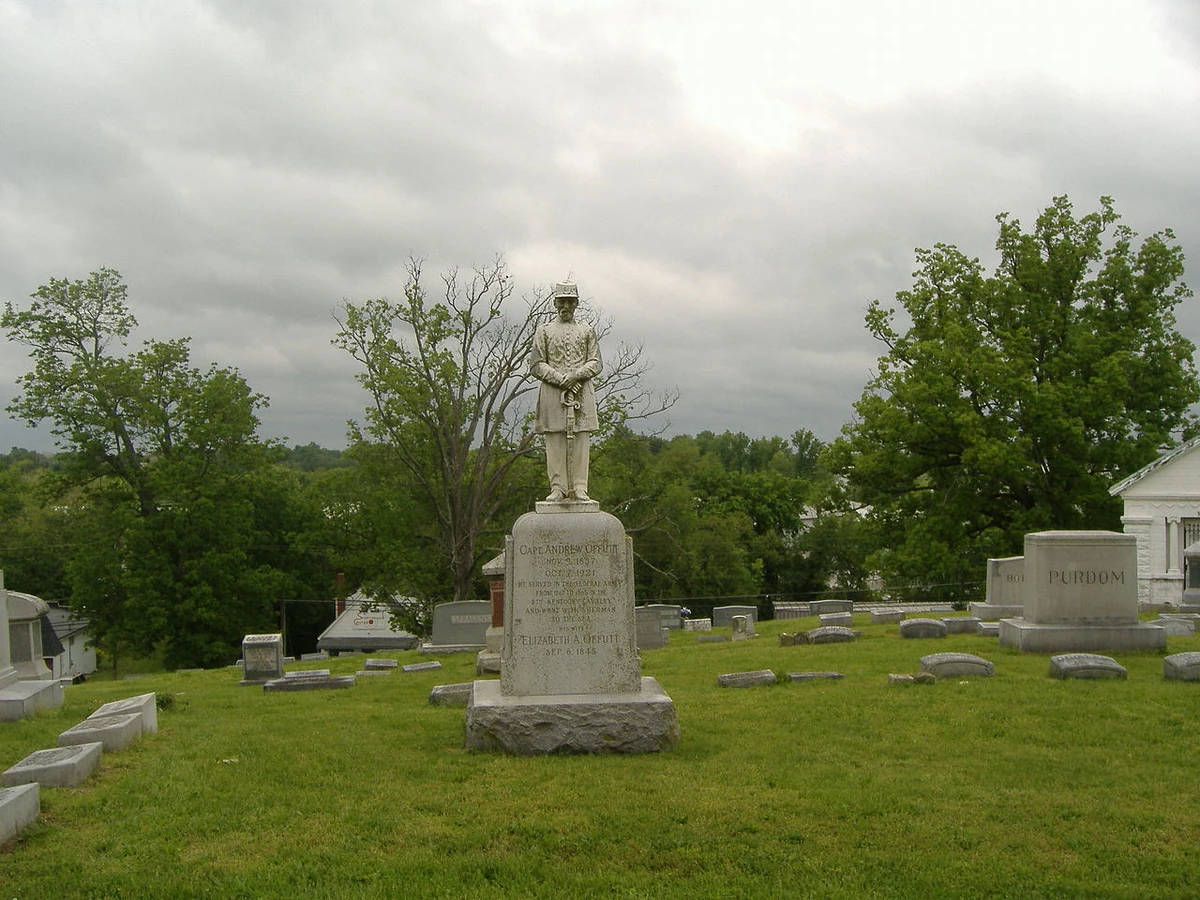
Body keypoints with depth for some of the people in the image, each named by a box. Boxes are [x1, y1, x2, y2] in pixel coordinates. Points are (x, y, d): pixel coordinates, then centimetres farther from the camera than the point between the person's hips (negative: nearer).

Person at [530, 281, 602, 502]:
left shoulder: (587, 330, 14)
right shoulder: (544, 331, 10)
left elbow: (595, 363, 8)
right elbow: (536, 365, 3)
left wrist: (576, 375, -11)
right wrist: (560, 379, -10)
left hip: (582, 395, 1)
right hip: (553, 394, -1)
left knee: (580, 442, -3)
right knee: (555, 443, -4)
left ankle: (579, 488, -1)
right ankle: (558, 488, -1)